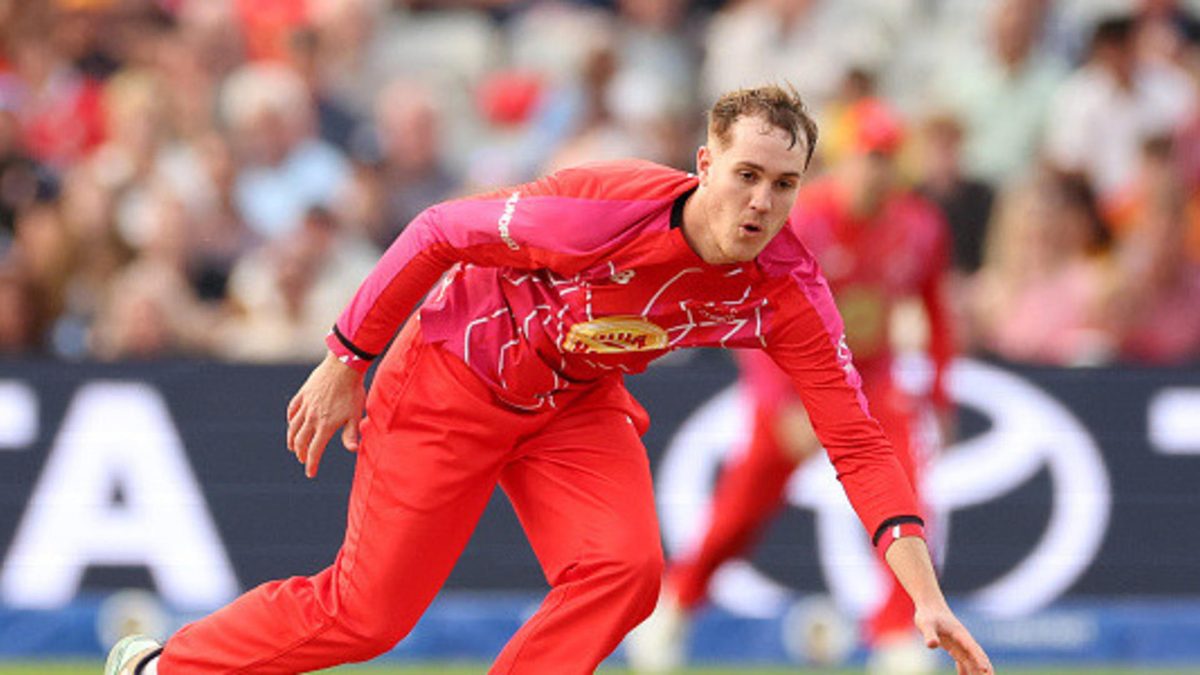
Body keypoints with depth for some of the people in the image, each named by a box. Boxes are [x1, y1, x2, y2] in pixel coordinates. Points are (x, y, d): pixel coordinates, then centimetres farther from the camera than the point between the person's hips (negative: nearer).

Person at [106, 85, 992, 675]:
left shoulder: (786, 290, -22)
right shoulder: (603, 212, -35)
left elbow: (858, 443, -21)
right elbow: (439, 234, -22)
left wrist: (925, 595, -31)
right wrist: (345, 366, -15)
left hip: (576, 404, 4)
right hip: (453, 377, -4)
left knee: (623, 569, -22)